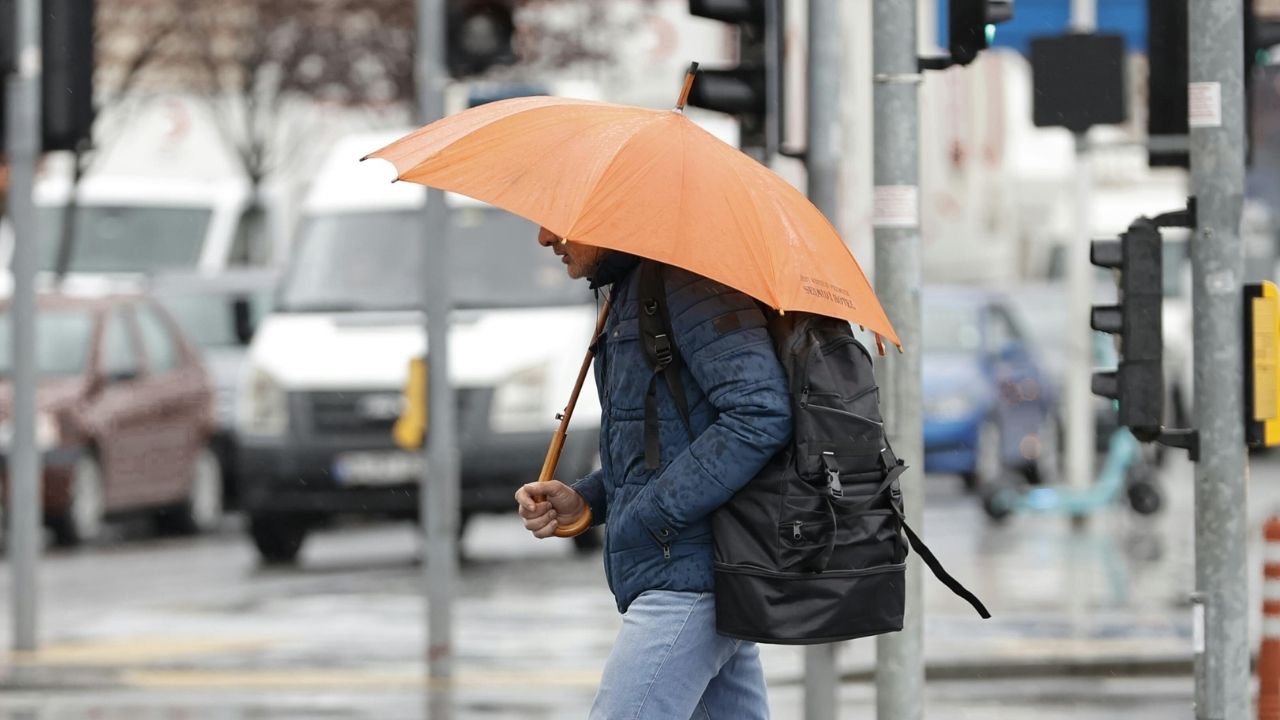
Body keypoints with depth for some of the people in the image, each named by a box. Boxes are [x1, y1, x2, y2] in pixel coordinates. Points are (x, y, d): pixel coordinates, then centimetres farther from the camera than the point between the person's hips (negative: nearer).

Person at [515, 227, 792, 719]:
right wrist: (584, 500, 9)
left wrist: (653, 514, -20)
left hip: (689, 572, -10)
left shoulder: (684, 281, -12)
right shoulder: (628, 290, 21)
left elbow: (762, 416, -24)